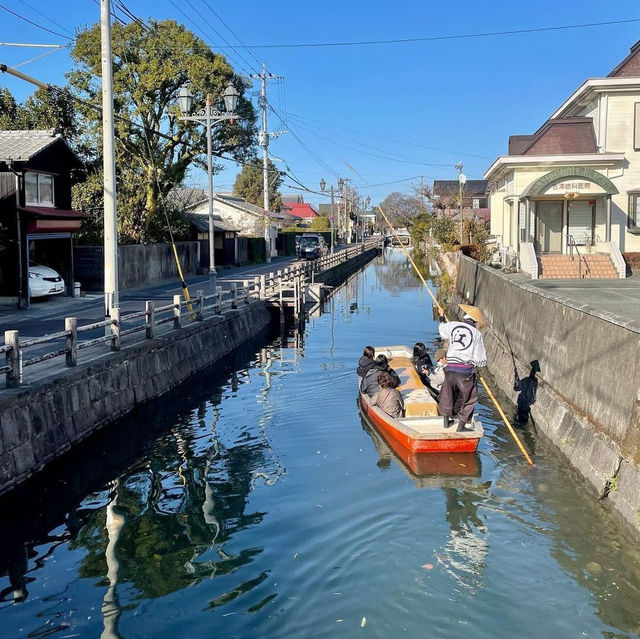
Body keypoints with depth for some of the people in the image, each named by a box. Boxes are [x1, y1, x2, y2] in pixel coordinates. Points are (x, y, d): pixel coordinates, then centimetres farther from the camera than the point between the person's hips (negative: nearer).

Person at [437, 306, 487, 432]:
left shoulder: (452, 325, 2)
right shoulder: (477, 334, -4)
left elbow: (442, 330, 28)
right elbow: (481, 360, -3)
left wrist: (442, 317, 45)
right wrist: (478, 362, 20)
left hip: (450, 368, 4)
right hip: (467, 370, -4)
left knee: (448, 394, 20)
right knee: (469, 398, 10)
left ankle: (446, 421, 34)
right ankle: (461, 426, 10)